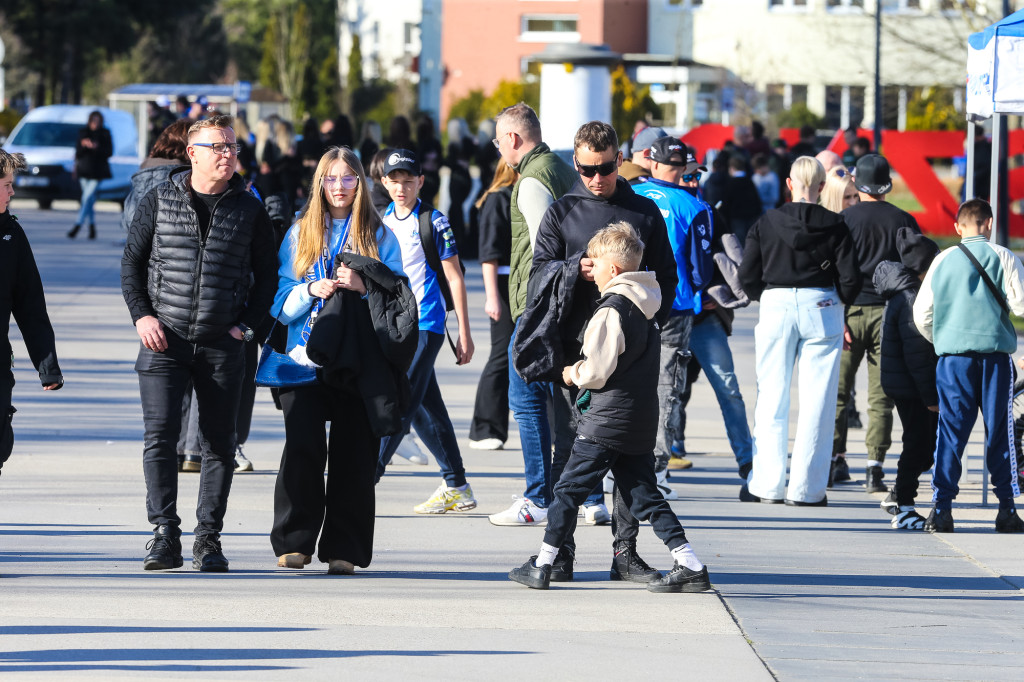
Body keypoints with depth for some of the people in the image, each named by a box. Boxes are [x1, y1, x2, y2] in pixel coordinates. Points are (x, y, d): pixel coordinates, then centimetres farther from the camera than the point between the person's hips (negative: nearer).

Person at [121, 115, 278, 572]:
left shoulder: (249, 210, 6)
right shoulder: (159, 202, 4)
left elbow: (267, 275, 12)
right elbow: (132, 261, 9)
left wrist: (246, 325, 1)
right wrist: (142, 315, -3)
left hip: (222, 345, 1)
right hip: (164, 341, -1)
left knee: (220, 444, 2)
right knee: (160, 436, -9)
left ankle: (208, 539, 9)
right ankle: (165, 536, -6)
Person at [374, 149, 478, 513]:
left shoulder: (434, 223, -5)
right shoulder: (382, 222, 11)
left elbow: (454, 278, -3)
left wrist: (464, 333, -4)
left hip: (425, 325, -7)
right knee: (425, 408, 9)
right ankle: (456, 487, 16)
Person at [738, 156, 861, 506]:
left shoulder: (766, 223, 0)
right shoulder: (835, 226, -2)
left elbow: (748, 277, 0)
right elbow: (849, 280, -4)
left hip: (775, 307, 1)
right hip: (821, 308, -1)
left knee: (771, 398, 7)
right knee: (817, 401, 3)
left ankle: (766, 485, 6)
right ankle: (806, 488, 3)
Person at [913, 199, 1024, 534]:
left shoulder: (943, 260, 7)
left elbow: (921, 314, 8)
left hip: (952, 353, 1)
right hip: (995, 350, -1)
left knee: (951, 429, 2)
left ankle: (941, 508, -5)